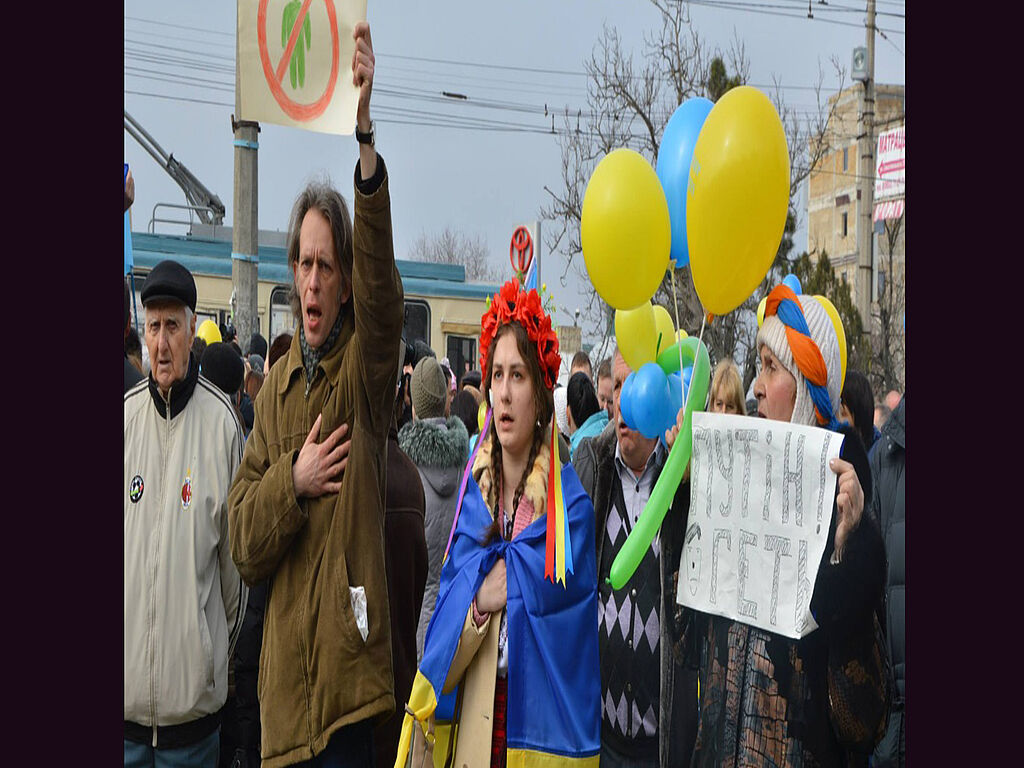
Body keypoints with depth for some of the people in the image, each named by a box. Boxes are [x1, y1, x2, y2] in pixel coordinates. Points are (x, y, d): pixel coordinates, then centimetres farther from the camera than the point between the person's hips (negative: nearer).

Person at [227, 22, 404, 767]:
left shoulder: (366, 363, -4)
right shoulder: (275, 386, 8)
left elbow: (381, 276, -26)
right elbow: (244, 544, 6)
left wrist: (365, 133, -36)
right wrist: (292, 481, -14)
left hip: (349, 677, -4)